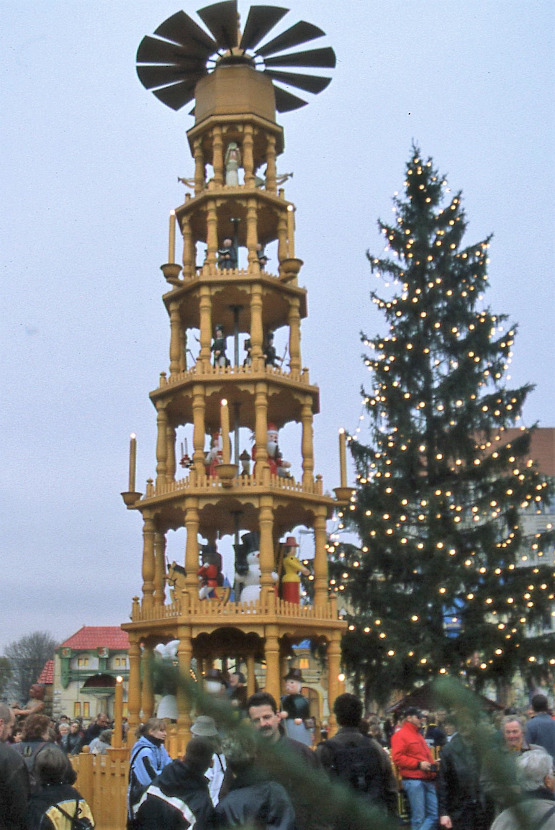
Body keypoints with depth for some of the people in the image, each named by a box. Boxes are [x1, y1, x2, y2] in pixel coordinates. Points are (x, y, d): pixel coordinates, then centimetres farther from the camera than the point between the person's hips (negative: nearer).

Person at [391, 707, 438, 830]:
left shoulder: (419, 734, 22)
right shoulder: (400, 735, -5)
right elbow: (397, 758, -14)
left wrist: (432, 765, 12)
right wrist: (418, 764, -15)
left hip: (428, 779, 8)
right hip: (413, 780, -8)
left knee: (434, 815, 2)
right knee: (418, 817, -3)